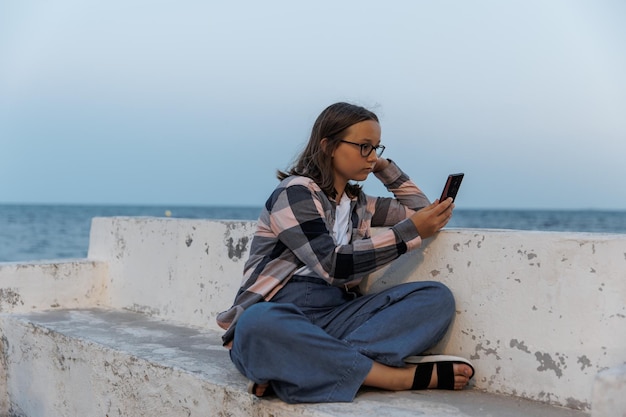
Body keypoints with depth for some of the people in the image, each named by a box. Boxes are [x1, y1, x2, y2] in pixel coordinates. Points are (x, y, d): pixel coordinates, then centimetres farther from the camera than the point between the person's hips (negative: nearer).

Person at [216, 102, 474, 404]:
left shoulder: (358, 203, 17)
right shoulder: (295, 192, -6)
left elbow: (421, 211, 26)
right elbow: (334, 265, -17)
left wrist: (386, 167, 18)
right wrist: (411, 231, -15)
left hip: (335, 316, 7)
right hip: (278, 318, -6)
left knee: (437, 297, -15)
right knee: (258, 326, -43)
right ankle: (401, 376, -34)